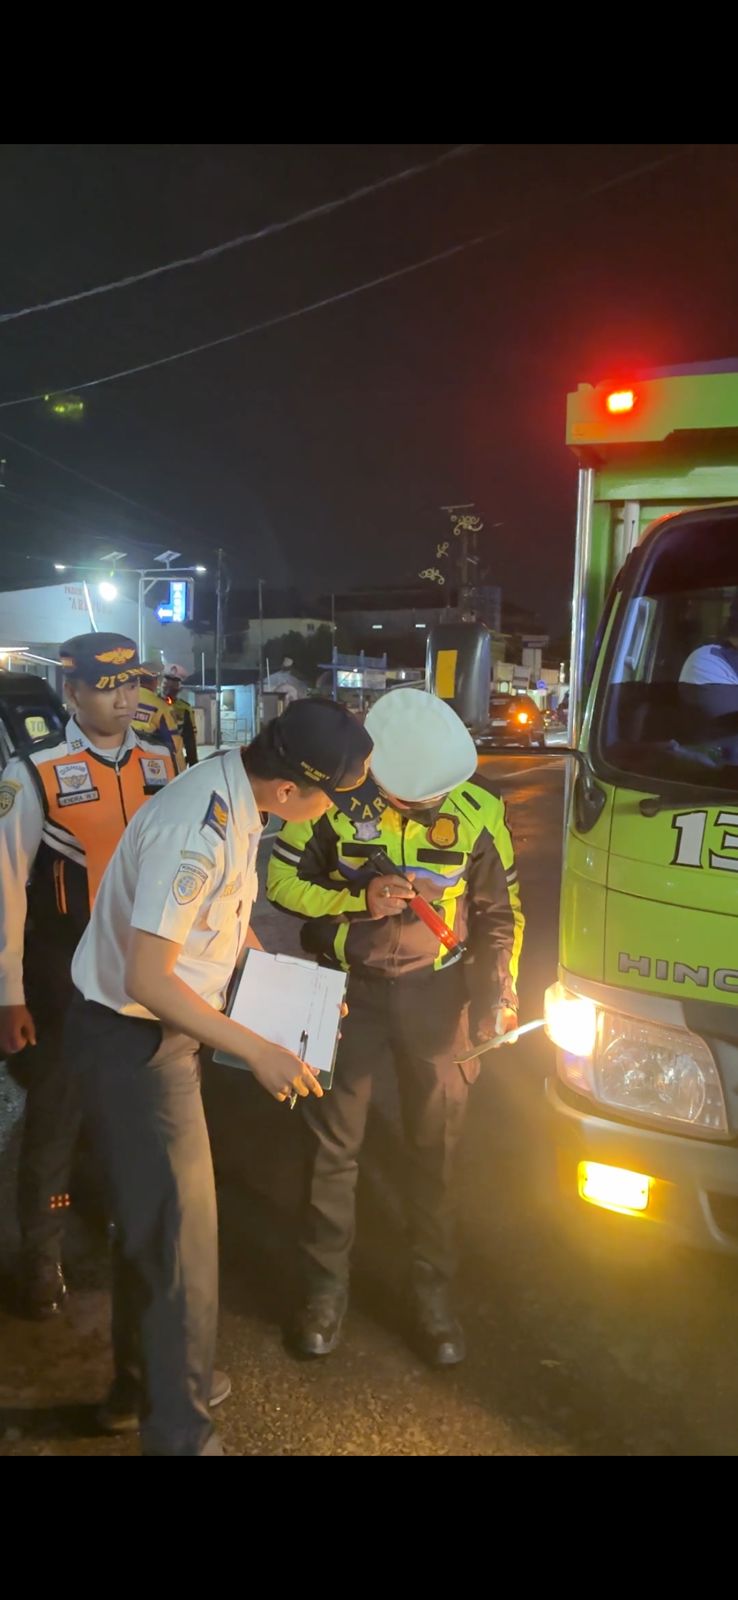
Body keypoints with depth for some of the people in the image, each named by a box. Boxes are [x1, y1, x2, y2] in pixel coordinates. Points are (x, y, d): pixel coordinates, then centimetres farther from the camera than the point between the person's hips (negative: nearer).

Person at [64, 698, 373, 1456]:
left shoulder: (232, 794, -2)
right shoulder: (199, 831, -31)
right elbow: (147, 979, -28)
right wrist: (257, 1051, -26)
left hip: (159, 1030, 9)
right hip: (131, 1039, -9)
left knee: (155, 1216, 22)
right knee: (178, 1232, 1)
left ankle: (142, 1383, 43)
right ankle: (178, 1430, 20)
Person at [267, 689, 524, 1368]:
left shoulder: (479, 810, -10)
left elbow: (501, 910, 0)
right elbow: (283, 881, -6)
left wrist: (498, 986, -12)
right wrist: (359, 899, -21)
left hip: (437, 993, 1)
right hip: (350, 988, 0)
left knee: (436, 1148, 11)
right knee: (334, 1144, 10)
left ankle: (433, 1293, 30)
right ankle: (326, 1286, 29)